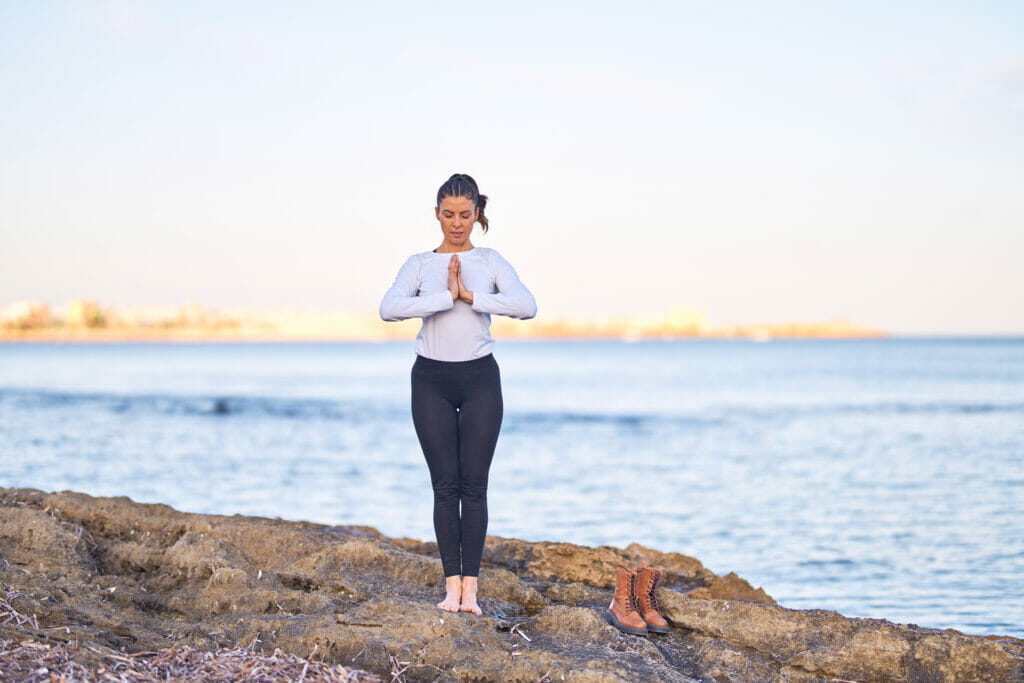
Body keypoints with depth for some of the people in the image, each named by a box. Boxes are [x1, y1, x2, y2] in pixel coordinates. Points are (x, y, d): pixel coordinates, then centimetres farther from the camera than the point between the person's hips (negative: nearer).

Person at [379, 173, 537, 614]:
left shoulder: (490, 262, 5)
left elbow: (526, 306, -12)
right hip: (432, 379, 0)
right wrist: (446, 297, -19)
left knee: (474, 484, -2)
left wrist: (470, 296, -17)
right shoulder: (420, 264, 6)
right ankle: (452, 585, 0)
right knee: (445, 484, -1)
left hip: (479, 378, 0)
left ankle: (470, 587, -1)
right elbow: (389, 309, -13)